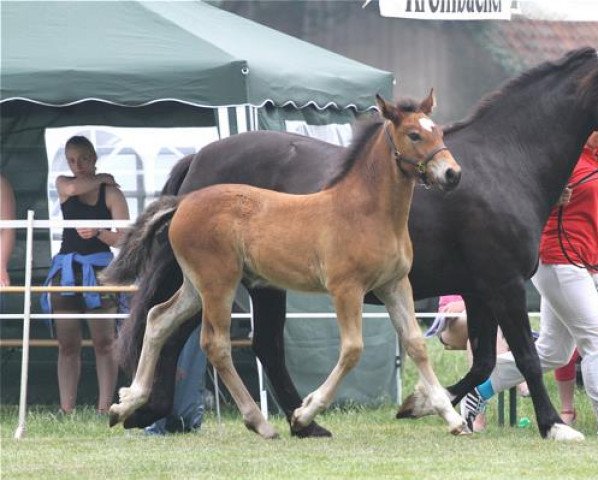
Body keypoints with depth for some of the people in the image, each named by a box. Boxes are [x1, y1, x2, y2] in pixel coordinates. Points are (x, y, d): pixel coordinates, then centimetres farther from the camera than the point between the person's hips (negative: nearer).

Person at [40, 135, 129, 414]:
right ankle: (66, 410, -3)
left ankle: (104, 408, -9)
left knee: (104, 343, -6)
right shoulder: (62, 184, 11)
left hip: (99, 268, -3)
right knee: (67, 345, 0)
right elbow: (73, 188, -14)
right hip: (66, 268, 3)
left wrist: (99, 233, -23)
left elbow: (124, 238, -5)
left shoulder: (111, 193, 2)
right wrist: (101, 179, 0)